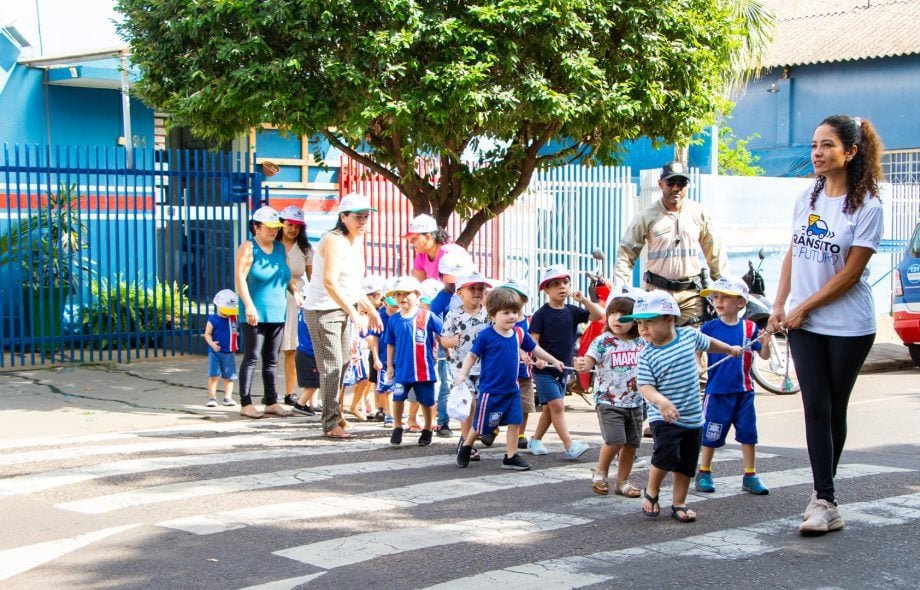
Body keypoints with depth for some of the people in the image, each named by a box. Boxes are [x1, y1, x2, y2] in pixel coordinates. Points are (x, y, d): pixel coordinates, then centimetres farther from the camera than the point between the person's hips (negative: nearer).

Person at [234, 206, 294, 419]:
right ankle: (245, 403, -2)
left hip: (277, 313, 6)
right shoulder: (248, 248, -5)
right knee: (252, 357, -5)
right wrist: (248, 306, -21)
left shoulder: (280, 248, 15)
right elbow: (239, 278, -13)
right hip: (255, 314, -6)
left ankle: (271, 401, 15)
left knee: (271, 360, 10)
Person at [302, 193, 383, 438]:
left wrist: (370, 309, 13)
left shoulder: (357, 240, 9)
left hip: (342, 308, 9)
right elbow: (330, 282, -29)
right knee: (332, 365, -8)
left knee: (343, 363, 15)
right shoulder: (334, 241, -20)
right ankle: (331, 424, -3)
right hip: (322, 310, -9)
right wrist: (354, 313, -29)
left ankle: (334, 411, 30)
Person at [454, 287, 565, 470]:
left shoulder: (519, 334, 1)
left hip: (512, 390, 5)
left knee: (514, 422, 3)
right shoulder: (486, 336, -14)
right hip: (490, 391, -5)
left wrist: (554, 361, 23)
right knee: (481, 425, 7)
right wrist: (462, 374, -19)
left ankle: (511, 457, 14)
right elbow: (472, 355, -8)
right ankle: (466, 447, 31)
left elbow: (534, 349, 16)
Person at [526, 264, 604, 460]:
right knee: (557, 405, -13)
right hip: (544, 369, -6)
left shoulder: (572, 311, 5)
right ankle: (570, 446, -17)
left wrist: (584, 300, -14)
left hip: (562, 368, 6)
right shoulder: (542, 314, -9)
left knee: (550, 407, 13)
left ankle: (535, 441, 27)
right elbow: (533, 340, -12)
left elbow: (598, 315, 0)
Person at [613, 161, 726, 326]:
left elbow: (714, 251, 13)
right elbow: (626, 253, -1)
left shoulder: (699, 213, 5)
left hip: (691, 293, 2)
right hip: (657, 291, -2)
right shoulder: (646, 217, -2)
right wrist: (620, 290, -10)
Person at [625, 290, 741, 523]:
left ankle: (679, 503, 22)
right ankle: (651, 492, 6)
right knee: (666, 454, -19)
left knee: (687, 464, 9)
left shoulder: (689, 335, -1)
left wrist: (730, 349, 37)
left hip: (692, 416, 4)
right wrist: (661, 401, -36)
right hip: (664, 417, -4)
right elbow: (645, 386, -16)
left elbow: (708, 343, 21)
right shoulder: (647, 355, -10)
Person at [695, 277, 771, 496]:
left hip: (744, 390, 2)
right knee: (711, 434, 7)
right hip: (717, 390, -2)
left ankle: (750, 476, 19)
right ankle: (704, 473, 22)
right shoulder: (709, 327, -4)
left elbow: (764, 355, 1)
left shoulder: (750, 328, -2)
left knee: (748, 433, 8)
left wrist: (766, 341, -18)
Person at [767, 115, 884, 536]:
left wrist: (804, 308, -11)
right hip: (803, 324, 4)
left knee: (835, 409, 6)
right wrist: (779, 305, 3)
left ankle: (823, 494, 18)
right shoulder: (807, 198, 7)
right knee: (817, 408, -1)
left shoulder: (866, 207, -10)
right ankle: (825, 501, -1)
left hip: (847, 326, -4)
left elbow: (851, 272, -12)